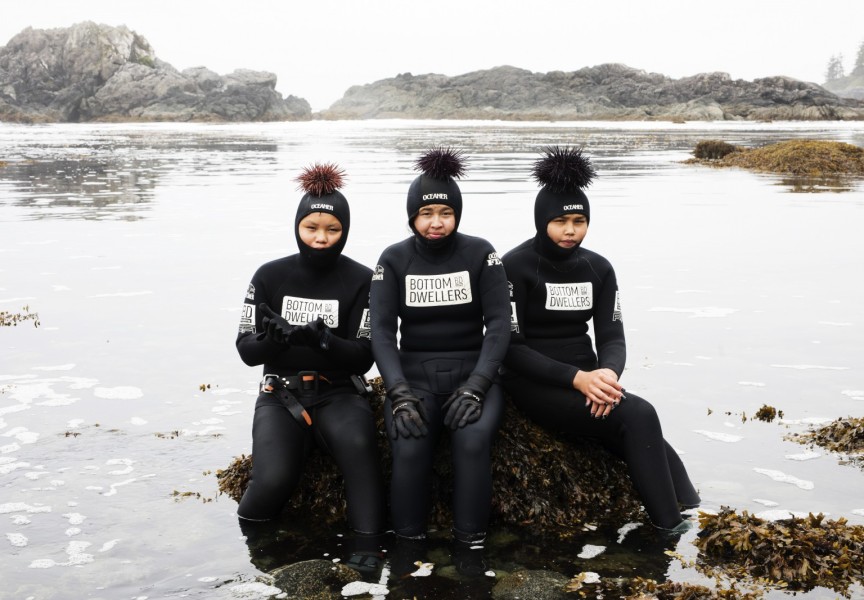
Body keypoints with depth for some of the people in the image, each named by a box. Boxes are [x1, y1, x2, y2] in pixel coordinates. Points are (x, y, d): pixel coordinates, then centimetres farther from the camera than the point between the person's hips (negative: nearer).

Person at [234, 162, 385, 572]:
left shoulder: (361, 281, -2)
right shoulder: (270, 276, 3)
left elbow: (364, 357, -7)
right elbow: (247, 349, 2)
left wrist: (320, 339, -27)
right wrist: (275, 338, -22)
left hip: (339, 393, -1)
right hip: (281, 394, 1)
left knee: (359, 443, -37)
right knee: (274, 479, -28)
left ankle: (368, 540, -25)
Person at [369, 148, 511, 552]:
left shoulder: (480, 253, -1)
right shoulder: (394, 259, 2)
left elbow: (499, 325, -6)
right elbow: (382, 332, -4)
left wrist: (475, 387, -19)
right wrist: (399, 392, -20)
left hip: (473, 372, 0)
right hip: (414, 376, 1)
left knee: (473, 438, -32)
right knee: (409, 447, -30)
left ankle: (470, 545, -20)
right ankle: (408, 546, -15)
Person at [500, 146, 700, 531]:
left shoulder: (598, 268, 6)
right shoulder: (514, 267, -9)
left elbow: (612, 338, 3)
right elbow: (511, 348, -13)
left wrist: (606, 374, -22)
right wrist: (575, 378, -24)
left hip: (585, 380, 5)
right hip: (533, 384, -5)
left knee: (638, 428, -23)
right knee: (638, 417, -26)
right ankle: (674, 526, -20)